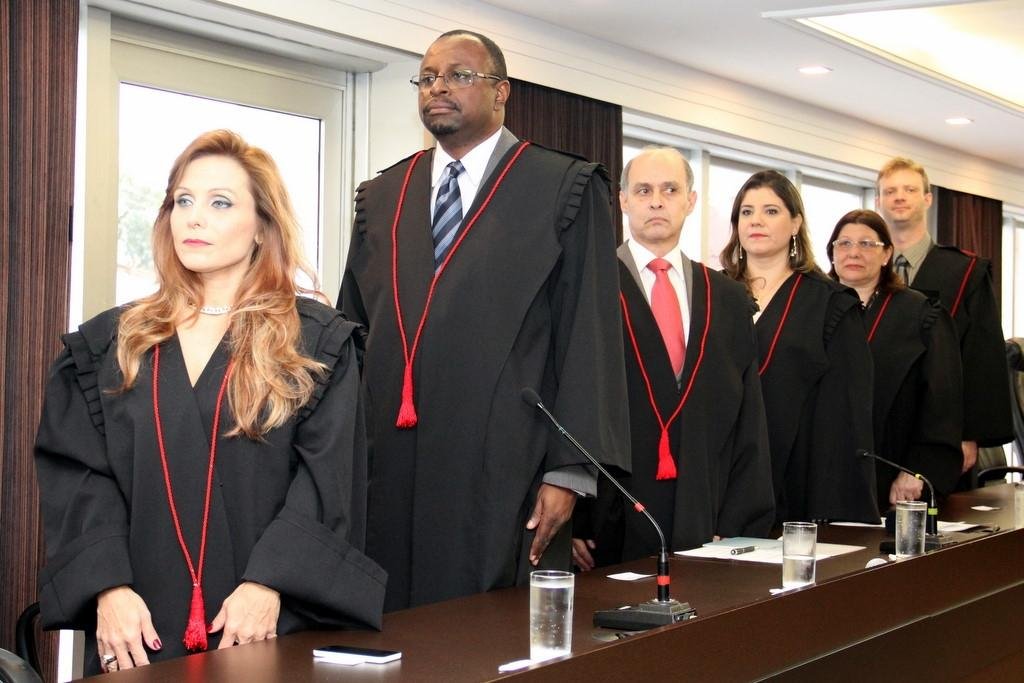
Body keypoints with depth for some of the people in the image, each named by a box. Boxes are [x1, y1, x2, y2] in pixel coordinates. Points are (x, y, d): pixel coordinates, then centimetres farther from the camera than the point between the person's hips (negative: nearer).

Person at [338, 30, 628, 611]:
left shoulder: (566, 190, 2)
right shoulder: (380, 198, 15)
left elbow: (589, 337, -3)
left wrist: (568, 471, -10)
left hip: (502, 471, -4)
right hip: (388, 470, 4)